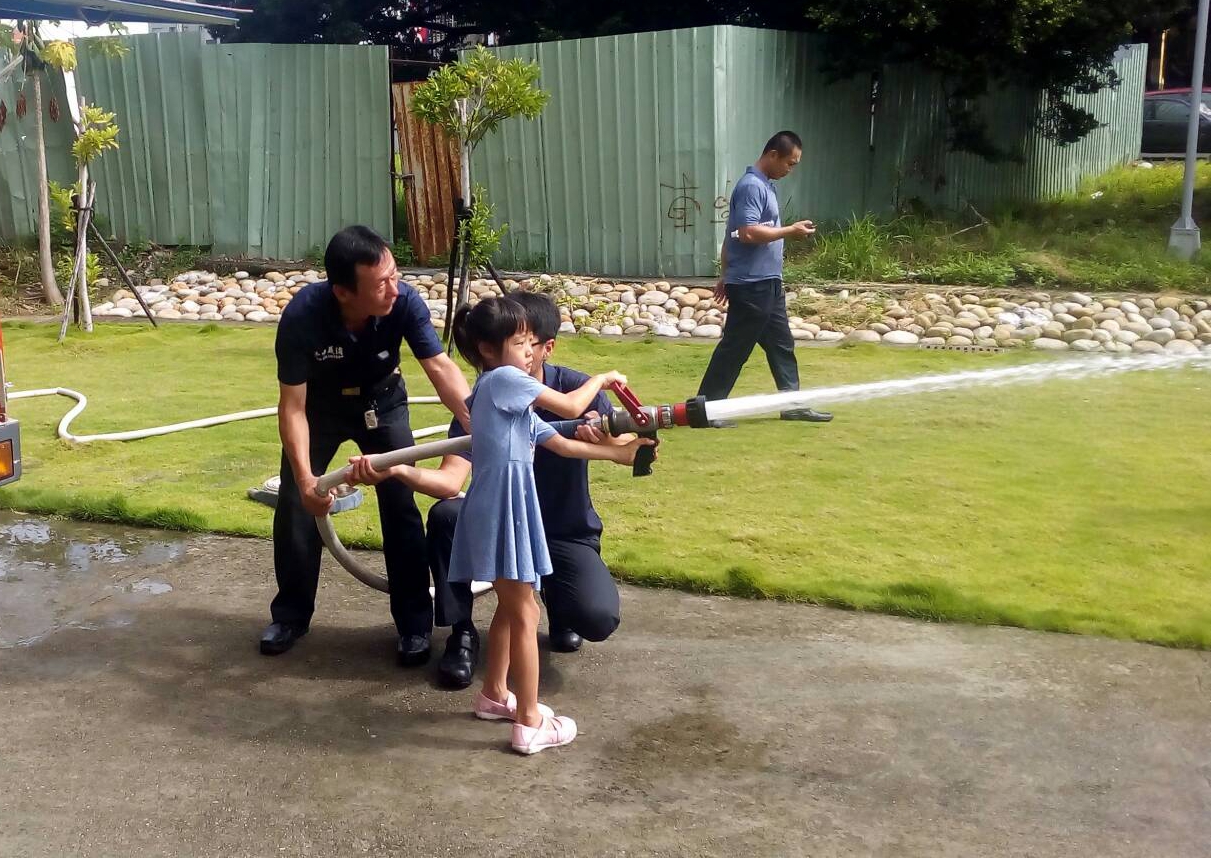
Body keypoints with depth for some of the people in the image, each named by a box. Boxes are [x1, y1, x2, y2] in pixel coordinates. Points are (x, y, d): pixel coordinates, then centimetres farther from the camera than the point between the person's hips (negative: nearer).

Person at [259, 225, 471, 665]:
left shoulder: (404, 302, -33)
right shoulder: (302, 316, -35)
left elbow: (440, 367, -39)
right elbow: (293, 406, -30)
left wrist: (478, 421, -55)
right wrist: (305, 478, -40)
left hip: (381, 402, 0)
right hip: (320, 406, 0)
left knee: (401, 506, -6)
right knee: (295, 507, 0)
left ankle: (415, 624, 8)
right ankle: (290, 615, 22)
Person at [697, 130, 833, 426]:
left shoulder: (764, 185, 16)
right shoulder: (752, 186, -15)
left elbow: (732, 234, 20)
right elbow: (748, 233, -26)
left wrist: (725, 276, 22)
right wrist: (790, 231, -16)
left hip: (767, 283, 10)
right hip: (751, 285, -10)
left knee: (781, 344, 14)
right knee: (734, 347, -4)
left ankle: (793, 403, 22)